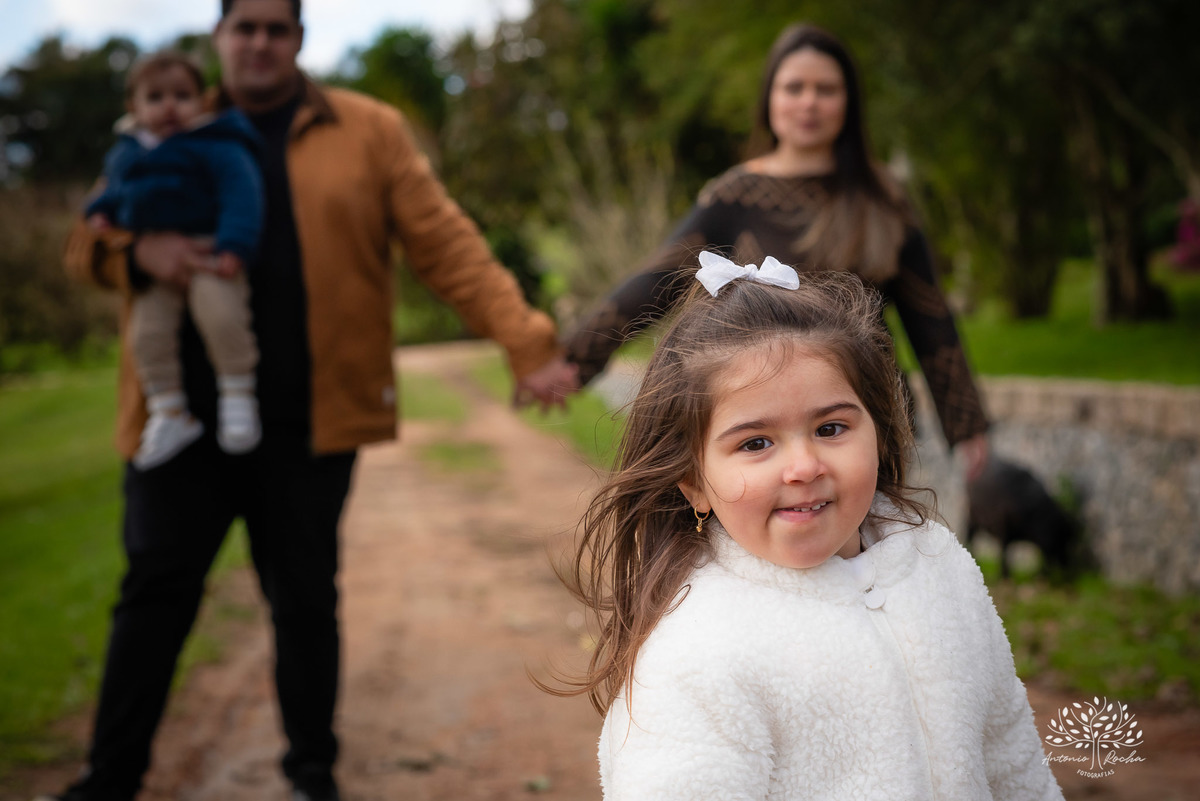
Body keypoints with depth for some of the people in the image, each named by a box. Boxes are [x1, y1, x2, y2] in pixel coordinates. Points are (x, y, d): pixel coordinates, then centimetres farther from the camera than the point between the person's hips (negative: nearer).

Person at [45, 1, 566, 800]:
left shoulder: (368, 131, 4)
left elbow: (448, 246, -2)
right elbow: (85, 242, 12)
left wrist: (524, 339, -13)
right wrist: (138, 253, -12)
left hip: (308, 424, -1)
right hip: (184, 417, 1)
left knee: (305, 600, 10)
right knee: (156, 593, 6)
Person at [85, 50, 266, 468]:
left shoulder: (216, 147, -6)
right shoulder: (125, 153, 15)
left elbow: (240, 193, -15)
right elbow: (114, 191, 31)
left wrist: (234, 246, -26)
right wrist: (100, 214, 9)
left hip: (209, 255, -6)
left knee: (219, 313, -29)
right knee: (146, 332, -5)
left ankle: (237, 394, -11)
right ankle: (169, 412, 9)